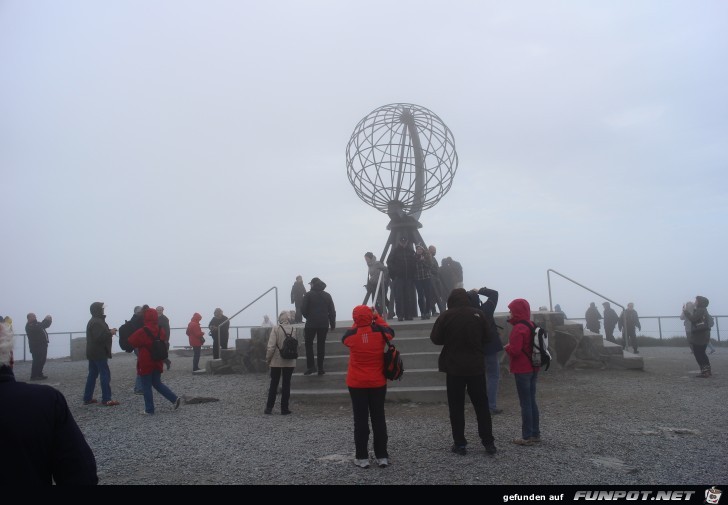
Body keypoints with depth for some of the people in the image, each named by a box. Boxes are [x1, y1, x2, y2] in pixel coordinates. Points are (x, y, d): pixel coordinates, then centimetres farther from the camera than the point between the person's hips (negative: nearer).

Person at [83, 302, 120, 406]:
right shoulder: (97, 322, -18)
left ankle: (87, 398, 17)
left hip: (93, 353, 11)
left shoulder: (93, 321, 17)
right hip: (99, 353, -11)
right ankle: (106, 399, -10)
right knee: (105, 374, -9)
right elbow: (99, 337, -27)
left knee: (92, 375, 13)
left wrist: (109, 332, 10)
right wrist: (110, 332, -17)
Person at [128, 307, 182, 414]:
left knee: (146, 387, 5)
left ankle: (149, 410, 9)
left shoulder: (141, 332, -18)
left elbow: (131, 342, -7)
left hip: (145, 364, -6)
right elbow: (165, 339, 16)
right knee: (157, 383, 19)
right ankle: (175, 398, 9)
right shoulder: (161, 330, 0)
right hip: (158, 362, 6)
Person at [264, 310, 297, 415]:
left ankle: (269, 407, 13)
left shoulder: (276, 329, -12)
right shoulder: (294, 330, -4)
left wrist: (268, 359, -3)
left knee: (274, 384, 11)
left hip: (276, 361, -1)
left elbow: (271, 347, -14)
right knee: (286, 384, 9)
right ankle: (284, 408, 10)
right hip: (290, 362, 1)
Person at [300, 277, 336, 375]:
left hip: (311, 324, -3)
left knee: (309, 344, 10)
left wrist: (308, 317, 10)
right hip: (324, 324, 3)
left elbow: (303, 309, -9)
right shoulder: (327, 295, 8)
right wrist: (332, 324, 10)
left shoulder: (309, 294, -4)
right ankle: (320, 368, 7)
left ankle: (310, 366, 1)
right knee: (321, 345, 9)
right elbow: (332, 311, 5)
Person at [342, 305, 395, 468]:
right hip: (378, 383, 1)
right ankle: (382, 456, 13)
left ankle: (362, 457, 8)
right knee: (378, 418, 9)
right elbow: (389, 331, 14)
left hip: (356, 384, -1)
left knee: (360, 420, 5)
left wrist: (358, 323, 12)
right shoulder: (379, 332, -10)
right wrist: (377, 317, 21)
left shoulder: (351, 335, -12)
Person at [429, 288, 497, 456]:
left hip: (454, 368, -2)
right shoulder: (479, 314, -4)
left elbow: (435, 339, -5)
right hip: (476, 367, 2)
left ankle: (459, 443, 8)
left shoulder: (445, 316, -11)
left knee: (456, 407, 6)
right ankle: (488, 442, 15)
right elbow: (487, 338, 3)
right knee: (481, 405, 12)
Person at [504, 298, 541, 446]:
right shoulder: (532, 325, 9)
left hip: (522, 371, -9)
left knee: (525, 403, -2)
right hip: (533, 369, 9)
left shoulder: (518, 329, -18)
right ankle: (535, 434, 22)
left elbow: (514, 351, -23)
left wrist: (507, 347, -4)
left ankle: (527, 437, 4)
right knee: (532, 401, 15)